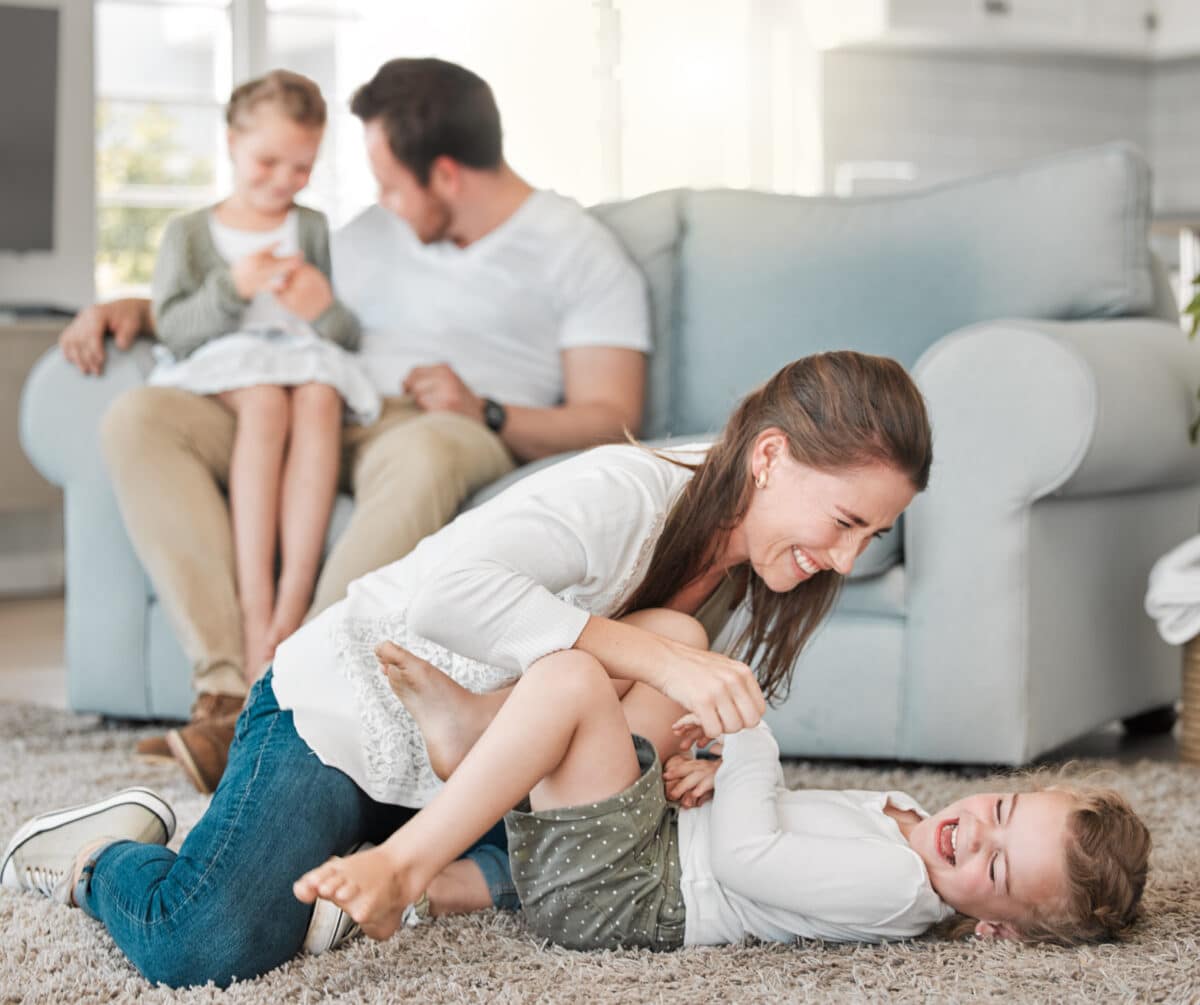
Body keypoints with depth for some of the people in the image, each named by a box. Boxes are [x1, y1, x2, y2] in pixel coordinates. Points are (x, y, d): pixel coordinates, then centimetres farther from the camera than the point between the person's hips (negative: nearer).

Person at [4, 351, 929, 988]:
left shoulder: (744, 558, -2)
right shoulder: (624, 494, -29)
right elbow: (441, 590, -43)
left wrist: (670, 758, -16)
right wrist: (656, 656, -42)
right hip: (345, 712, -9)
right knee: (204, 949, -22)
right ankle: (109, 856, 11)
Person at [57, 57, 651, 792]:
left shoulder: (579, 251, 6)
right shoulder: (374, 237, 25)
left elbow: (611, 420, -4)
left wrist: (487, 414, -18)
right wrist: (140, 310, 22)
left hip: (475, 443, -6)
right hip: (334, 428, 6)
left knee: (423, 450, -44)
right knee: (141, 417, -18)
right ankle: (228, 690, -33)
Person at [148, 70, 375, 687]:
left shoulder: (314, 231, 19)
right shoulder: (189, 234, 15)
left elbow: (350, 338, 13)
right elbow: (174, 330, 0)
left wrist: (326, 311, -10)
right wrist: (233, 287, -16)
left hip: (306, 362, 2)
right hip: (219, 372, -1)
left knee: (320, 397, -36)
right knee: (264, 399, -38)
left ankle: (292, 608, -44)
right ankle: (254, 613, -45)